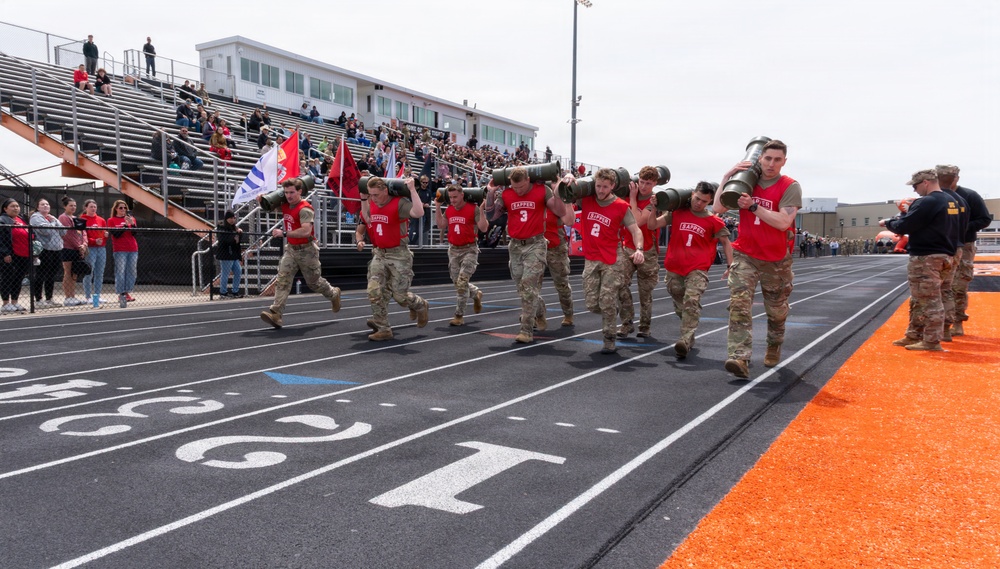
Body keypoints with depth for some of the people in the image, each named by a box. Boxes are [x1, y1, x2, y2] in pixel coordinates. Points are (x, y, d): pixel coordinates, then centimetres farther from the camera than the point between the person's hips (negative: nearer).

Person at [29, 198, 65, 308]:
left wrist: (54, 221, 1)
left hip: (56, 250, 8)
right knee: (40, 276, -4)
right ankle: (38, 300, -1)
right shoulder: (36, 217, -2)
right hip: (44, 250, -7)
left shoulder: (52, 218, 22)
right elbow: (46, 230, -17)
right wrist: (53, 224, 0)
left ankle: (49, 299, 19)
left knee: (51, 276, 12)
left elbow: (63, 231, 11)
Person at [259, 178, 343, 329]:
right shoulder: (285, 205, 3)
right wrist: (262, 199, 3)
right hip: (290, 248, 6)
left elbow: (306, 231, -33)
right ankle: (275, 314, -17)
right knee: (282, 280, -9)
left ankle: (334, 294, 41)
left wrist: (284, 233, -32)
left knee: (314, 282, 11)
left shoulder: (305, 209, -20)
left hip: (306, 250, -6)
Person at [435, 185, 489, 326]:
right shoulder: (448, 210, 6)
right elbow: (440, 226, 11)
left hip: (469, 249, -6)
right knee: (458, 282, 12)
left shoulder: (473, 209, -11)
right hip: (453, 250, 6)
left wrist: (481, 210, -23)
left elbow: (483, 228, -13)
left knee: (462, 282, -13)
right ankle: (476, 293, 41)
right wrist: (438, 207, 6)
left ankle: (459, 316, -2)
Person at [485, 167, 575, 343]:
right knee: (523, 288, 12)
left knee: (528, 286, -13)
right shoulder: (505, 194, 1)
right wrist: (490, 193, -4)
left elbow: (561, 213, -1)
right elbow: (491, 216, 5)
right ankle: (538, 315, 36)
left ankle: (527, 330, -9)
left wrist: (557, 194, -14)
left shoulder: (542, 190, -6)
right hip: (515, 245, 4)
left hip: (535, 244, -4)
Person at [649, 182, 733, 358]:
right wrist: (654, 208, -7)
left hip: (697, 270, -3)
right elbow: (652, 225, 7)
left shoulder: (714, 221, 1)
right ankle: (689, 336, 35)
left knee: (692, 301, -23)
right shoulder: (677, 213, 5)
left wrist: (730, 265, 3)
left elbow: (725, 242, 10)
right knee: (680, 306, 14)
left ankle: (685, 342, -30)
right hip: (674, 269, 4)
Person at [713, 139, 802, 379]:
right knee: (739, 303, -18)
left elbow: (783, 222, -21)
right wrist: (727, 177, -11)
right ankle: (740, 358, -24)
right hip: (745, 255, 1)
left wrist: (753, 206, -26)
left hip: (776, 260, -1)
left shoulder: (790, 187, -9)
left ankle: (774, 346, 43)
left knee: (776, 310, 15)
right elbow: (718, 208, -6)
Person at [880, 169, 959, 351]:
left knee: (929, 301, -4)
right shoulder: (951, 201, 14)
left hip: (926, 258, -10)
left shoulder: (927, 202, -16)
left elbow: (903, 227, -15)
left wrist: (888, 223, 4)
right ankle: (914, 335, 24)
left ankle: (932, 341, 1)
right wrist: (906, 215, 13)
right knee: (918, 300, 17)